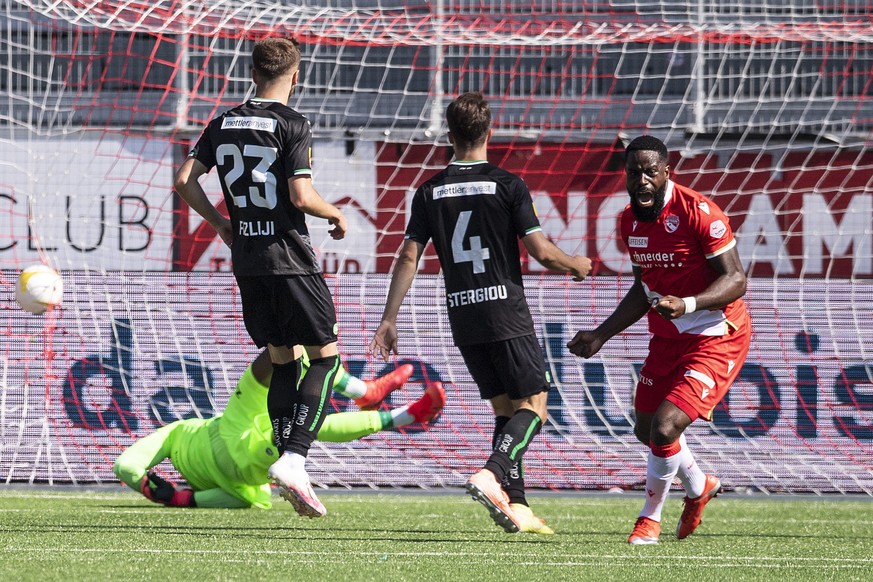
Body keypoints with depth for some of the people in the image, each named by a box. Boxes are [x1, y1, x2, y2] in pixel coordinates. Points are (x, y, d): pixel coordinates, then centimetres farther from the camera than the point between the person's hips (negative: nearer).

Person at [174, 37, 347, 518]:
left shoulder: (223, 123, 8)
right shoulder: (292, 125, -10)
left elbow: (184, 180, 5)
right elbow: (301, 195, -17)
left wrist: (221, 224, 18)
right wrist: (336, 215, 2)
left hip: (246, 261, 6)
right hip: (290, 258, -6)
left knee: (281, 359, 14)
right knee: (325, 356, 3)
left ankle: (288, 467, 8)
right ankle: (293, 460, -12)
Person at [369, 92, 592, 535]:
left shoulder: (430, 192, 4)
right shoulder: (507, 185, -7)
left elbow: (408, 257, 2)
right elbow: (540, 252, -8)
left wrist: (389, 319, 6)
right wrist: (576, 265, 12)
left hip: (462, 316, 4)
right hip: (507, 314, -4)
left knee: (504, 406, 14)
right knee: (533, 404, 2)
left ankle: (515, 506, 5)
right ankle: (491, 474, -22)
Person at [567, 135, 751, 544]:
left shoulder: (698, 213, -21)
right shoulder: (630, 221, 3)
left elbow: (736, 279, -22)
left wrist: (687, 304, -36)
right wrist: (601, 335, 15)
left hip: (715, 338, -8)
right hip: (667, 338, 8)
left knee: (664, 427, -18)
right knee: (646, 430, 18)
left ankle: (650, 519, 7)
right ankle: (698, 487, 47)